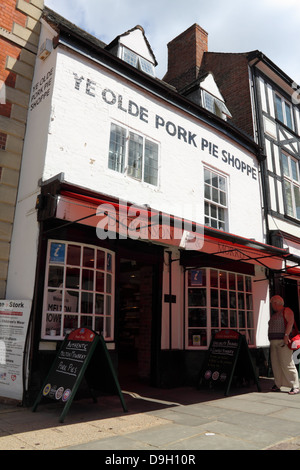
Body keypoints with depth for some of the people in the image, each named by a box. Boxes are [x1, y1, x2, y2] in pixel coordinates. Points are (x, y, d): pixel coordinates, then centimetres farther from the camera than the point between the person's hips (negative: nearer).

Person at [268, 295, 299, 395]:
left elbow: (290, 322, -15)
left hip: (283, 341, -8)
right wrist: (270, 340, 17)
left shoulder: (286, 311, -1)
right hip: (273, 342, 8)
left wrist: (286, 335, -24)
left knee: (287, 364, -10)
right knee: (275, 364, 7)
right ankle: (277, 385, 15)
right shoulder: (274, 314, 23)